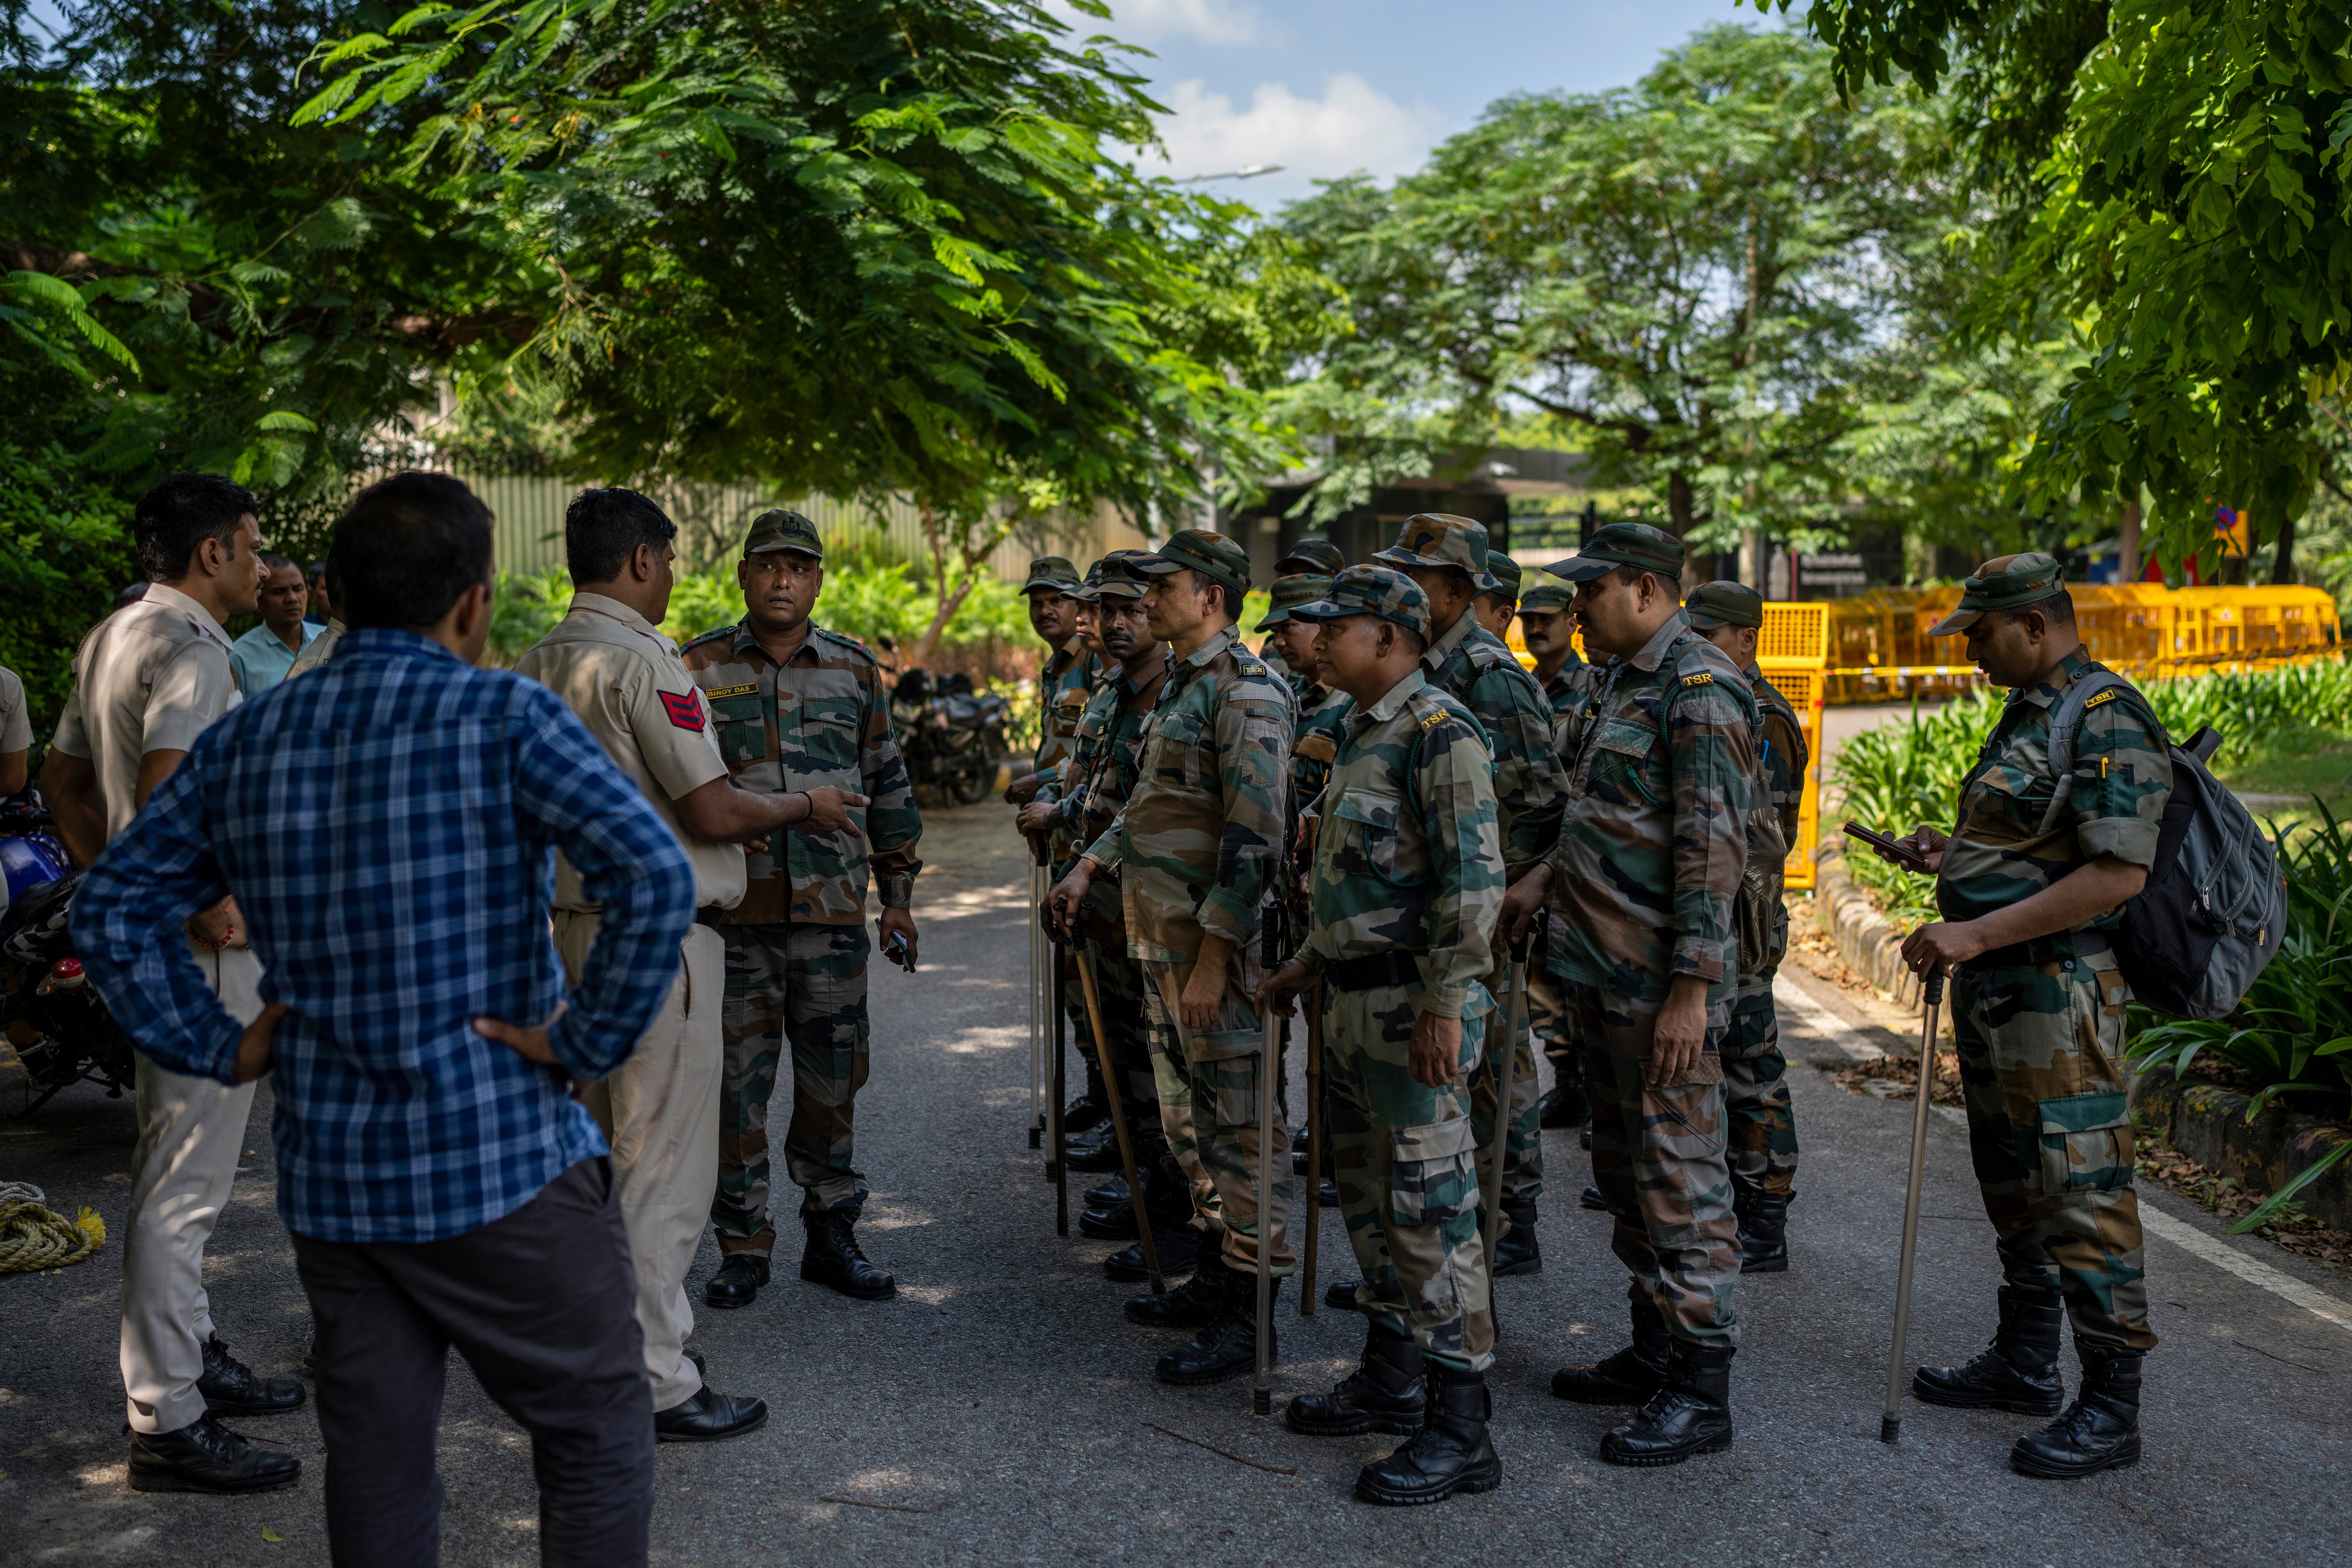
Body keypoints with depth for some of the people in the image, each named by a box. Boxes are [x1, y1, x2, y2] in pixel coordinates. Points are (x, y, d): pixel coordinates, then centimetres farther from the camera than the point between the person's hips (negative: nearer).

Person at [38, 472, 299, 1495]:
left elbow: (64, 777, 23)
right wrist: (210, 910, -22)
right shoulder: (188, 649, -17)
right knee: (183, 1184, -5)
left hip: (150, 936, 11)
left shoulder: (111, 638, 15)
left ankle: (190, 1356, 34)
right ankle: (165, 1422, 2)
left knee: (174, 1170, 20)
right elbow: (166, 792, -31)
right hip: (202, 949, -11)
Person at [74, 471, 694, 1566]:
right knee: (596, 1442, 9)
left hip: (326, 1178, 6)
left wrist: (216, 1047, 10)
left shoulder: (244, 744, 6)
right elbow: (655, 881, -24)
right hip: (502, 1165, -5)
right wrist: (588, 1043, -15)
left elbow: (111, 912, 11)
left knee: (375, 1460, 17)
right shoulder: (508, 717, -12)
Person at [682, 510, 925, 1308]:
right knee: (736, 1083, 4)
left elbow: (888, 787, 14)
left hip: (834, 914, 2)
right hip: (732, 913, -1)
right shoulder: (701, 668, 3)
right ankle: (742, 1246, 17)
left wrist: (898, 897, 12)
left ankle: (832, 1235, 21)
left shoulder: (855, 670, 9)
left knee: (832, 1081, 8)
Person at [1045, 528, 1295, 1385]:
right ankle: (1219, 1271, 30)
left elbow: (1254, 836, -22)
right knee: (1187, 1115, 17)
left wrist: (1214, 955, -24)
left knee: (1238, 1122, -4)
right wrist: (1091, 864, 17)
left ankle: (1248, 1316, 2)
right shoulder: (1180, 685, 16)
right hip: (1160, 939, 10)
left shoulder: (1245, 691, -16)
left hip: (1214, 941, -10)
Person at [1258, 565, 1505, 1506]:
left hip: (1413, 1007, -10)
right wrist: (1310, 965, 23)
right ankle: (1390, 1383, 32)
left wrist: (1444, 1004, -24)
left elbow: (1474, 880, -22)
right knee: (1370, 1202, 18)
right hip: (1354, 1003, 10)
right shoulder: (1360, 731, 15)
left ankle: (1460, 1433, 3)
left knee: (1432, 1213, -5)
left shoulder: (1440, 732, -16)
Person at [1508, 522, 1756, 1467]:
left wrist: (1691, 989, -23)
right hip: (1600, 972, 10)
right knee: (1625, 1169, 17)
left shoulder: (1699, 689, -16)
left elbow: (1713, 848, -21)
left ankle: (1701, 1390, 6)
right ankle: (1654, 1351, 29)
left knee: (1680, 1177, -3)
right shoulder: (1619, 682, 15)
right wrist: (1541, 882, 13)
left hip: (1662, 986, -10)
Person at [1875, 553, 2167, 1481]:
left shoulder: (2108, 724, -16)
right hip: (1993, 989, 11)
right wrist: (1954, 855, 11)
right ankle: (2025, 1364, 30)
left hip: (2057, 992, -11)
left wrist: (1977, 933, -26)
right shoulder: (2027, 714, 16)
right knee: (2013, 1185, 18)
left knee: (2080, 1195, -5)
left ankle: (2111, 1407, 4)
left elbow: (2118, 872, -25)